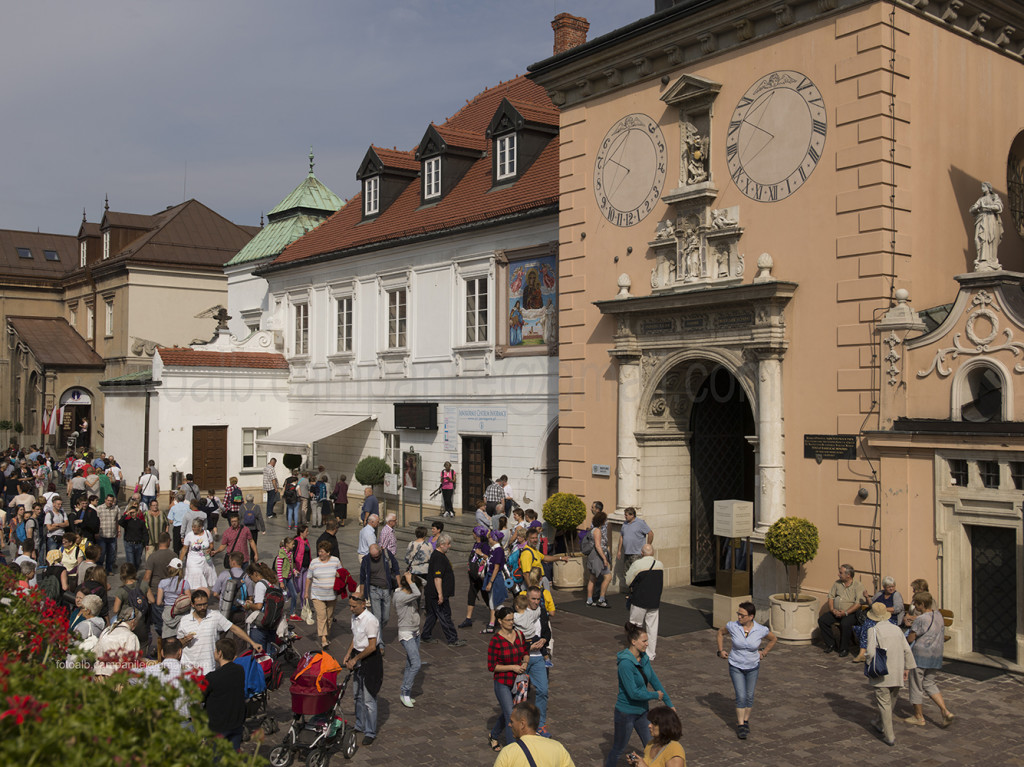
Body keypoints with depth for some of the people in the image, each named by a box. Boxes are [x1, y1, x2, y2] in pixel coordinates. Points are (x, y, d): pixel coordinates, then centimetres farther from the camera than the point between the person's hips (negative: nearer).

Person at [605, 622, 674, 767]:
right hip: (626, 712, -7)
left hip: (641, 710, 7)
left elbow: (654, 680, 5)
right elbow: (633, 693, -29)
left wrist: (669, 704, 6)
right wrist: (655, 695, -15)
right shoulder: (625, 663, -28)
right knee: (618, 748, 10)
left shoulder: (644, 658, -3)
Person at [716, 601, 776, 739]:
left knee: (749, 696, 12)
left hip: (752, 667, 1)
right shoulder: (732, 626, -18)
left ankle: (746, 720, 33)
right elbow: (720, 632, 4)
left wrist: (764, 652, 3)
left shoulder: (761, 630, -18)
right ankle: (740, 725, 8)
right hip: (736, 666, -1)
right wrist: (720, 651, 2)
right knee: (741, 697, -5)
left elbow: (773, 639, 4)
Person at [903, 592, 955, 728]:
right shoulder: (938, 615, 5)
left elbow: (910, 639, -19)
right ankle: (946, 712, 6)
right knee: (929, 683, 20)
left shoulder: (921, 620, -20)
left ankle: (919, 717, 17)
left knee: (916, 685, 7)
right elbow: (943, 637, 17)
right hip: (936, 655, 8)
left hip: (920, 655, -8)